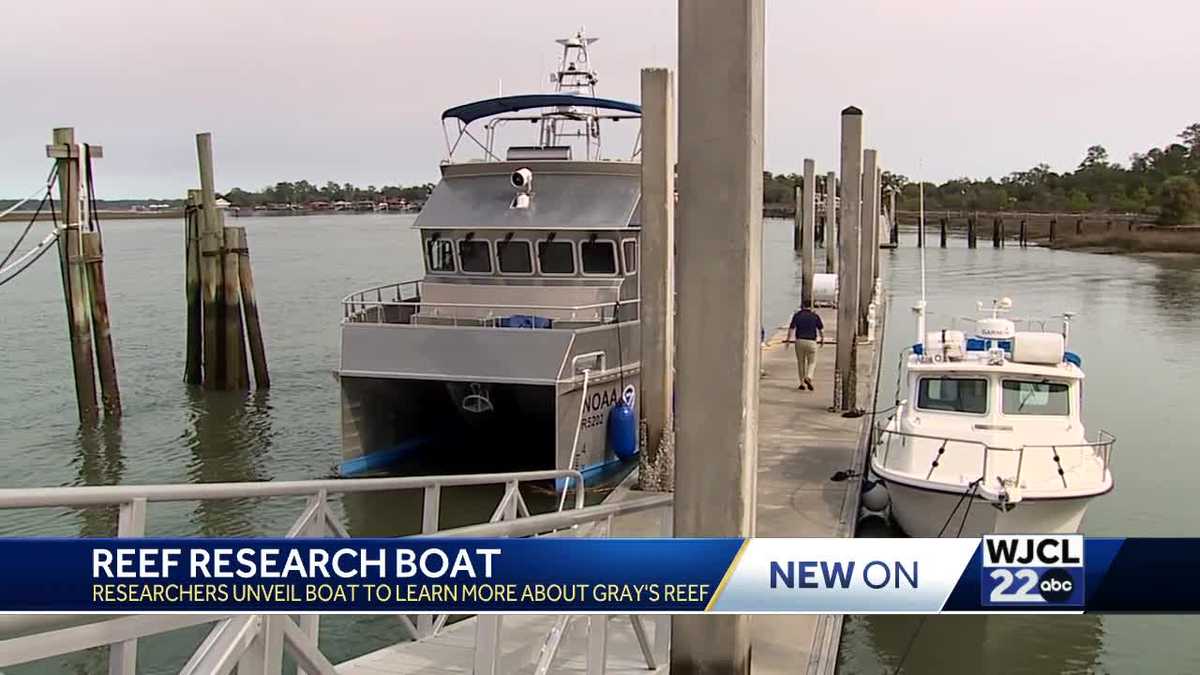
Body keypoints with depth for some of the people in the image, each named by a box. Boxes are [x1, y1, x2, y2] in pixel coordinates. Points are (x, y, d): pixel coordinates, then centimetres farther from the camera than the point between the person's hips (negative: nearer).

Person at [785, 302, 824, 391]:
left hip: (799, 341, 1)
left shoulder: (797, 315, 5)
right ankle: (808, 377, -15)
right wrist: (822, 339, 25)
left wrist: (788, 339, 4)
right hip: (811, 342, -1)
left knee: (800, 362, 12)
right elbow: (821, 329, 10)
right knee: (812, 362, 9)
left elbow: (791, 328, -3)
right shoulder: (815, 316, 6)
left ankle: (802, 383, 13)